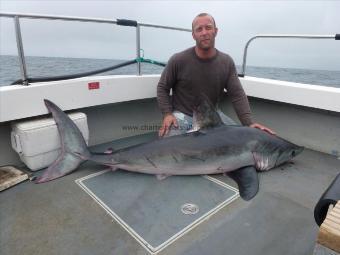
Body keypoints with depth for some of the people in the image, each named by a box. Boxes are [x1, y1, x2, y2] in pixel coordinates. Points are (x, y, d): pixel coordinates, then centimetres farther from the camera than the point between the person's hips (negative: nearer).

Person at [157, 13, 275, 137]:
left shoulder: (227, 62, -3)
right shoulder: (178, 60, -11)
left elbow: (237, 95, -7)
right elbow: (162, 88, -1)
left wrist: (249, 123, -20)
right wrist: (167, 113, -17)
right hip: (182, 114, -3)